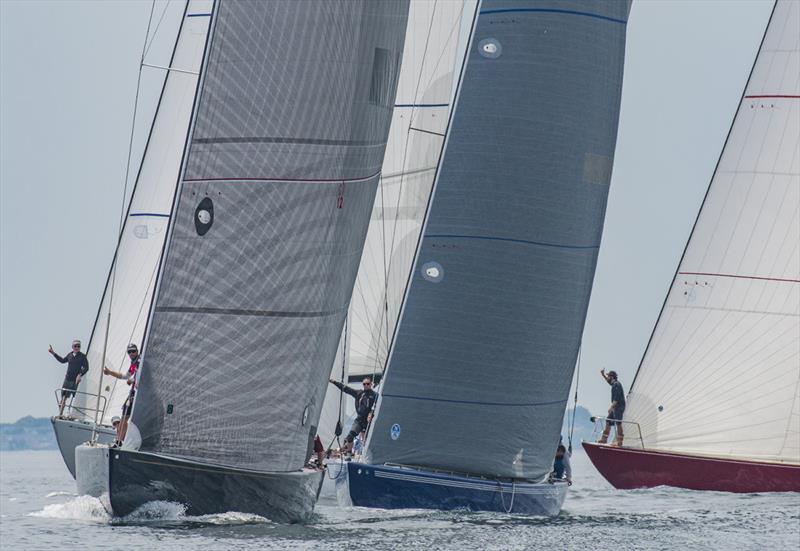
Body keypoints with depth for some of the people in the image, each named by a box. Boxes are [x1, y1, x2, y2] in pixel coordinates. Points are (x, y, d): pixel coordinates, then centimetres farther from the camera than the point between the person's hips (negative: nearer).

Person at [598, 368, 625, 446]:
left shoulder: (616, 385, -15)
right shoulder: (614, 384, 16)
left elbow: (617, 397, -23)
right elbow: (609, 381, 40)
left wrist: (611, 406, -27)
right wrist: (603, 375, 32)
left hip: (619, 407, -10)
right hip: (615, 407, 10)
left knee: (618, 424, -10)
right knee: (608, 422, 12)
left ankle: (619, 441, -10)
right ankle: (604, 439, 16)